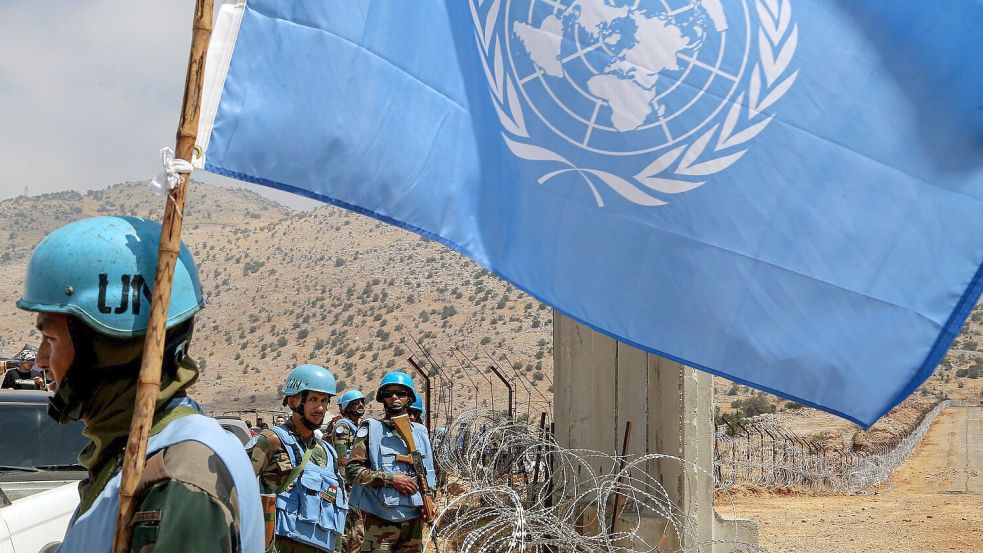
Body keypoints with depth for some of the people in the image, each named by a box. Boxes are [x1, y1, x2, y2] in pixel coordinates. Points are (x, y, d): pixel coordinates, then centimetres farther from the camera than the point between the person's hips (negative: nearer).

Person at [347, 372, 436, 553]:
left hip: (414, 518, 4)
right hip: (380, 519, -4)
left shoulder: (420, 432, 13)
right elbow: (352, 469, -8)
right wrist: (391, 479, -15)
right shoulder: (370, 429, -1)